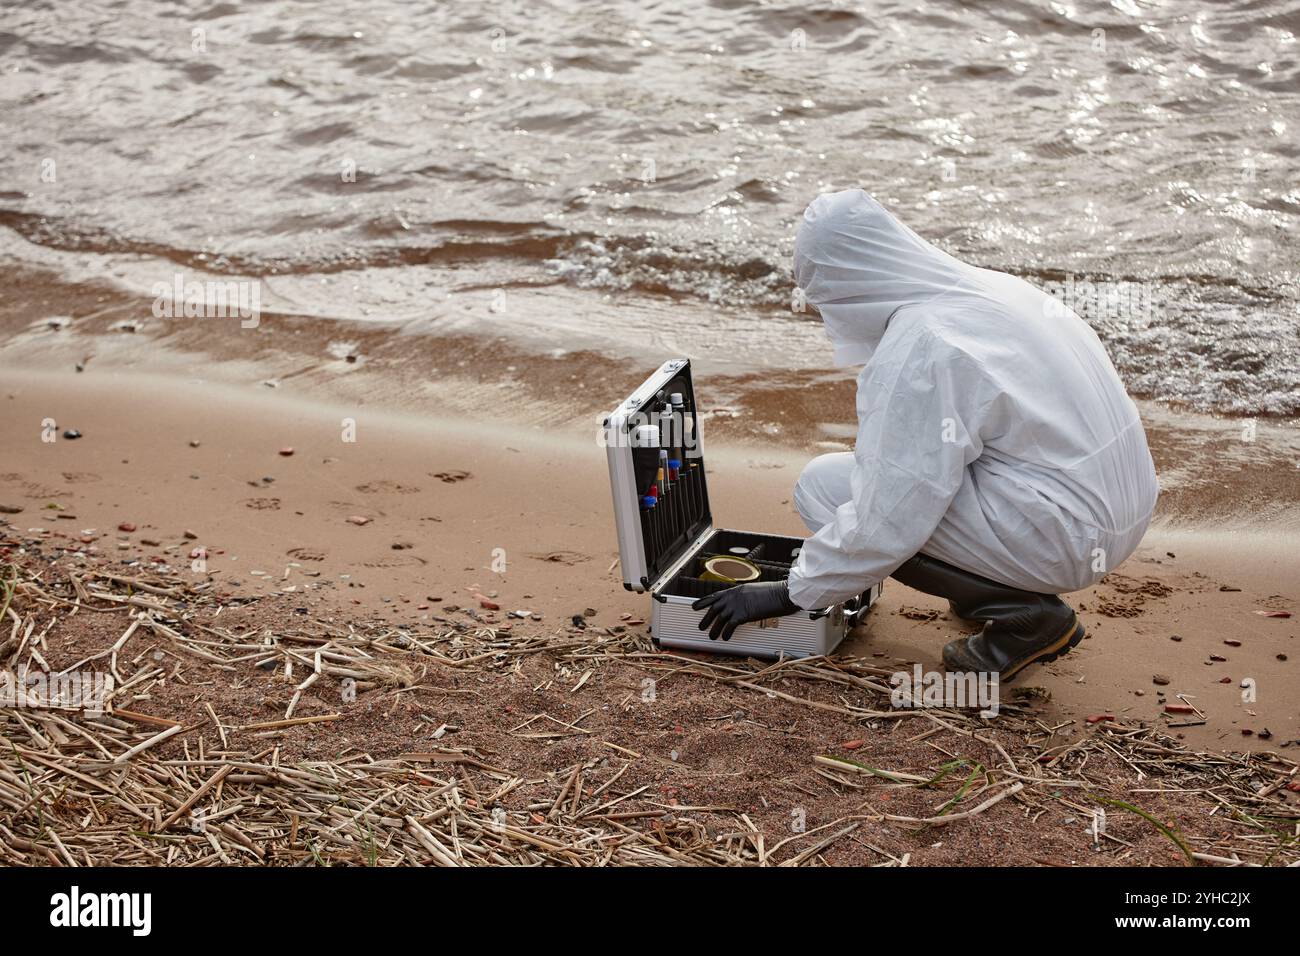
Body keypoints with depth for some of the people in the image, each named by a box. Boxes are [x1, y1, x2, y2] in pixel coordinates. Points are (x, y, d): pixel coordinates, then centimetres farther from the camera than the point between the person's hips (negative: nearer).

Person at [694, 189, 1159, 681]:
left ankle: (1024, 614, -3)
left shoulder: (918, 351, -19)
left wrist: (791, 594, -5)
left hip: (1062, 535, -9)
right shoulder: (988, 285, 8)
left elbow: (885, 522, -18)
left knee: (825, 485, -7)